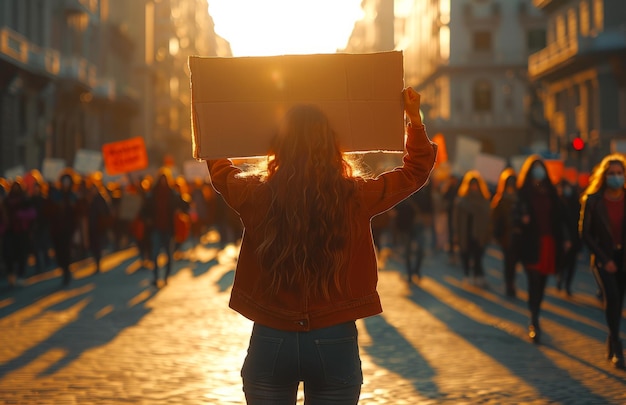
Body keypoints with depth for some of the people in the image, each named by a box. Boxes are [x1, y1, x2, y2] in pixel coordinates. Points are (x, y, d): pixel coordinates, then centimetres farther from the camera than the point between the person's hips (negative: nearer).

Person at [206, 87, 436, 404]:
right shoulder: (357, 197, -9)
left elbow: (219, 168, 16)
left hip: (271, 342, 0)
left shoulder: (256, 195, -9)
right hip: (334, 344, 0)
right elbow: (416, 170, 9)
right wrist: (415, 119, 20)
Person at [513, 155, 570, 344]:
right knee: (534, 281, -11)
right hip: (531, 243, -4)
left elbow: (559, 216, 10)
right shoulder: (523, 193, -1)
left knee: (541, 282, 10)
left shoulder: (550, 192, 9)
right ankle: (534, 323, -12)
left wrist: (564, 238, 4)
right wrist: (522, 219, -25)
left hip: (549, 243, 4)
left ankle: (535, 320, 23)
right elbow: (515, 215, -2)